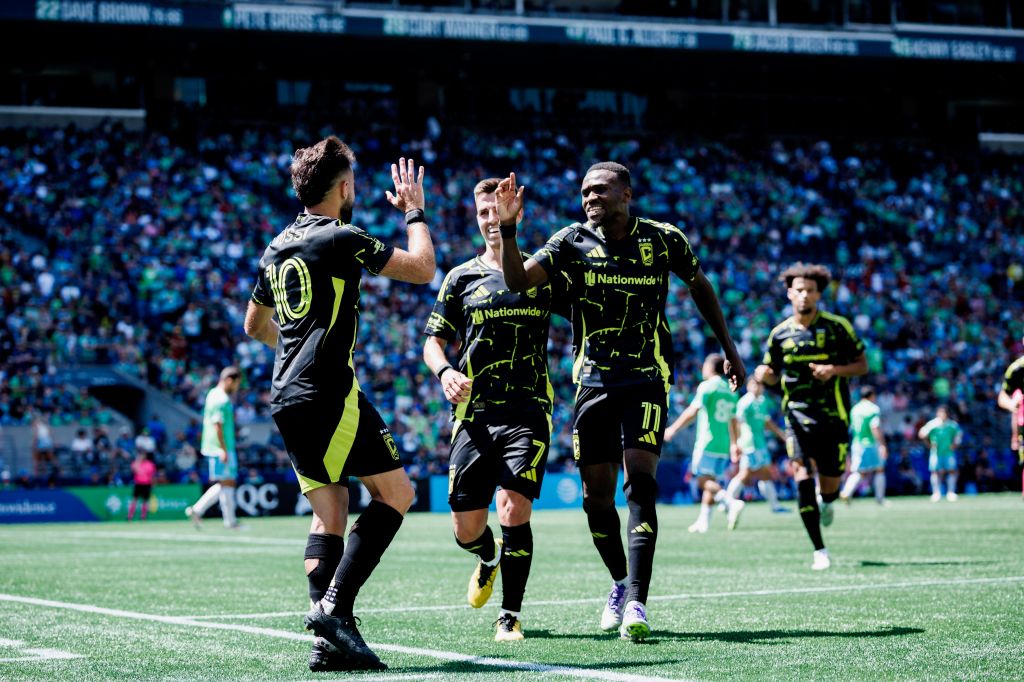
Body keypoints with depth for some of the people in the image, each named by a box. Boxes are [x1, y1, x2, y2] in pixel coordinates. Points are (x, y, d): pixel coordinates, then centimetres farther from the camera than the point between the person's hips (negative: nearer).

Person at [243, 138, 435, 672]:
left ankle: (327, 640, -1)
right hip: (329, 393, -8)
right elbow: (423, 270, -4)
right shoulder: (341, 238, -8)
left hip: (287, 398, 8)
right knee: (395, 492, -1)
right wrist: (415, 213, 11)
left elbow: (254, 324, 29)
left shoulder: (277, 247, 16)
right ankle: (334, 605, -12)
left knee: (329, 512, 9)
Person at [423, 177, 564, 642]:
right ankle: (489, 558, 38)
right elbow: (433, 341, 13)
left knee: (514, 511, -17)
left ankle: (510, 617, -3)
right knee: (466, 530, 1)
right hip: (473, 414, 2)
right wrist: (445, 371, -8)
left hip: (527, 411, -2)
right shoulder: (461, 278, 12)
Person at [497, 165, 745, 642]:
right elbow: (517, 281, -12)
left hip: (646, 379, -2)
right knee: (597, 495, 3)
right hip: (593, 381, 2)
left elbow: (699, 286, 16)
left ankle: (636, 602, -19)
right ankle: (620, 582, 27)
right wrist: (507, 228, -26)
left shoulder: (664, 239, -1)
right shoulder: (573, 242, -1)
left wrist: (728, 348, 20)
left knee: (640, 483, -17)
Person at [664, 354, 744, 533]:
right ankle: (704, 521, 12)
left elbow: (692, 411, -13)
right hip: (723, 445, 7)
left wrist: (673, 429, -10)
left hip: (707, 442, -7)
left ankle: (732, 502, -31)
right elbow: (734, 421, 16)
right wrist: (734, 444, 21)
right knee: (710, 481, 12)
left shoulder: (707, 386, -6)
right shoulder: (730, 391, 15)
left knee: (704, 480, -10)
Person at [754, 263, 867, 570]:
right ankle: (819, 551, -8)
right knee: (802, 478, -15)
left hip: (833, 416, -1)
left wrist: (835, 370, -17)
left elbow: (862, 364, 1)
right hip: (797, 415, 1)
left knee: (830, 484, 3)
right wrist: (763, 375, -9)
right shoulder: (780, 334, 3)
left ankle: (827, 503, 44)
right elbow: (774, 374, 15)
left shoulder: (837, 327, -3)